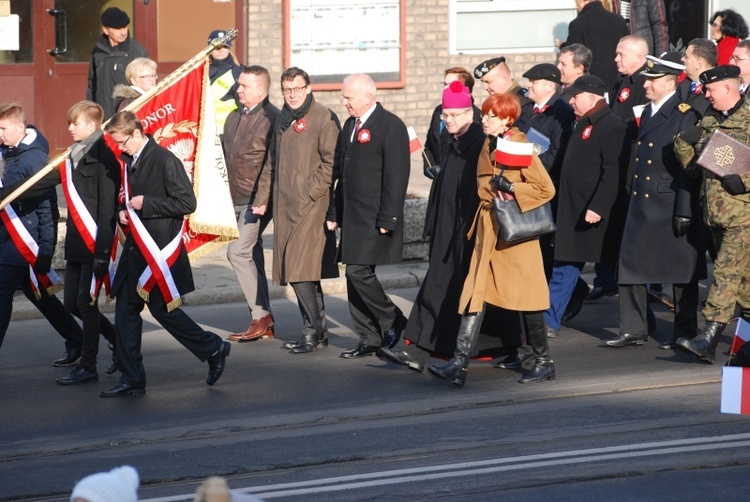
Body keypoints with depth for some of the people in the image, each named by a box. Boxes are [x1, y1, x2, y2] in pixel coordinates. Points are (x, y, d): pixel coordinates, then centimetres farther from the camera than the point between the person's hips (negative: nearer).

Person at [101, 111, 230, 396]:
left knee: (162, 308, -2)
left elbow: (187, 203, -18)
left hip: (159, 250, -8)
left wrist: (146, 203, -19)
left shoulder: (164, 160, -14)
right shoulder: (129, 161, 11)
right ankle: (131, 380, 8)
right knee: (125, 311, 4)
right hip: (136, 249, 8)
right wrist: (124, 211, 5)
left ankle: (213, 350, 17)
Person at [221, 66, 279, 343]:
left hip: (257, 201, -9)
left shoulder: (272, 119, -13)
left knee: (238, 251, -16)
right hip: (236, 201, 9)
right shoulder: (234, 118, 14)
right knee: (252, 256, 10)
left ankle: (260, 317, -10)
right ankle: (264, 322, 15)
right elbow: (225, 155, 23)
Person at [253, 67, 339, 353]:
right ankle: (318, 329, 16)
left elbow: (331, 163, -11)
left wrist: (310, 192, -15)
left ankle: (313, 329, -5)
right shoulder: (282, 120, 17)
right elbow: (272, 163, 22)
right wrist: (262, 199, 18)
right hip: (284, 207, 8)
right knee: (295, 271, 8)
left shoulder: (324, 119, -7)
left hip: (311, 206, -8)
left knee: (300, 270, -13)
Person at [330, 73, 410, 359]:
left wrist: (387, 219, -19)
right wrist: (335, 213, 16)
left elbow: (396, 176, -15)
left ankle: (393, 322, 5)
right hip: (352, 216, 8)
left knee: (359, 271, -13)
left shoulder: (390, 127, -11)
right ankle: (369, 339, 12)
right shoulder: (350, 126, 15)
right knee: (355, 275, 7)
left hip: (374, 219, -8)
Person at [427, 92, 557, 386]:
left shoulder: (520, 145, -10)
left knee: (526, 296, 2)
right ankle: (459, 364, -8)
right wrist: (492, 188, 5)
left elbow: (545, 188, -13)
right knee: (475, 294, -2)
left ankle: (544, 362, 15)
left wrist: (510, 188, -19)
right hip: (488, 231, 7)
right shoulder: (488, 147, 12)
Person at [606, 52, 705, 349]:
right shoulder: (647, 113, 13)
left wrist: (684, 211, -18)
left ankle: (685, 332, 13)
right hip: (641, 203, 8)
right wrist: (633, 197, 13)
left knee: (681, 271, 3)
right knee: (630, 268, 4)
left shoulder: (685, 115, -11)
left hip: (671, 205, -8)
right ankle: (634, 330, 10)